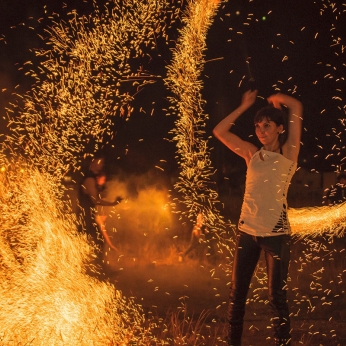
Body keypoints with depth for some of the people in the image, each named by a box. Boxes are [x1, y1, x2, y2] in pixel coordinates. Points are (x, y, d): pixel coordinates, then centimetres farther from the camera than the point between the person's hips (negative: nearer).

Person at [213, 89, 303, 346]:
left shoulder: (289, 152, -1)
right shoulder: (252, 154, 9)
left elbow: (296, 107, -7)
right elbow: (219, 131, 11)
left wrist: (276, 100, 11)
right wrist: (245, 106, 13)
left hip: (276, 233, -4)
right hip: (247, 231, 4)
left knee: (277, 296, -1)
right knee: (237, 294, 8)